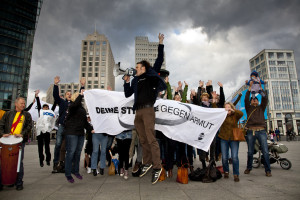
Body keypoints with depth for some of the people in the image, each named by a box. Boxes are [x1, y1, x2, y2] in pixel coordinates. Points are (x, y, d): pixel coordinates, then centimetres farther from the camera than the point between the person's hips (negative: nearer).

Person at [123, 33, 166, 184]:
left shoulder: (151, 74, 11)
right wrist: (126, 81, 10)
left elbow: (159, 60, 9)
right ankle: (147, 163, 20)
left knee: (151, 139, -10)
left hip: (148, 110, -6)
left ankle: (157, 167, -5)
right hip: (138, 112, 6)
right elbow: (127, 94, 22)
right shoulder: (135, 80, 22)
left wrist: (160, 44, 10)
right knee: (143, 140, 9)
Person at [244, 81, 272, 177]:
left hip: (261, 131, 0)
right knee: (250, 152, 5)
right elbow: (246, 99, 3)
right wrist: (250, 87, 1)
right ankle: (249, 168, 18)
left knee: (265, 152, -4)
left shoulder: (261, 107, 19)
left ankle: (267, 170, 6)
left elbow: (265, 98, 6)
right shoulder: (248, 108, 16)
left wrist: (260, 87, 2)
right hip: (250, 131, 0)